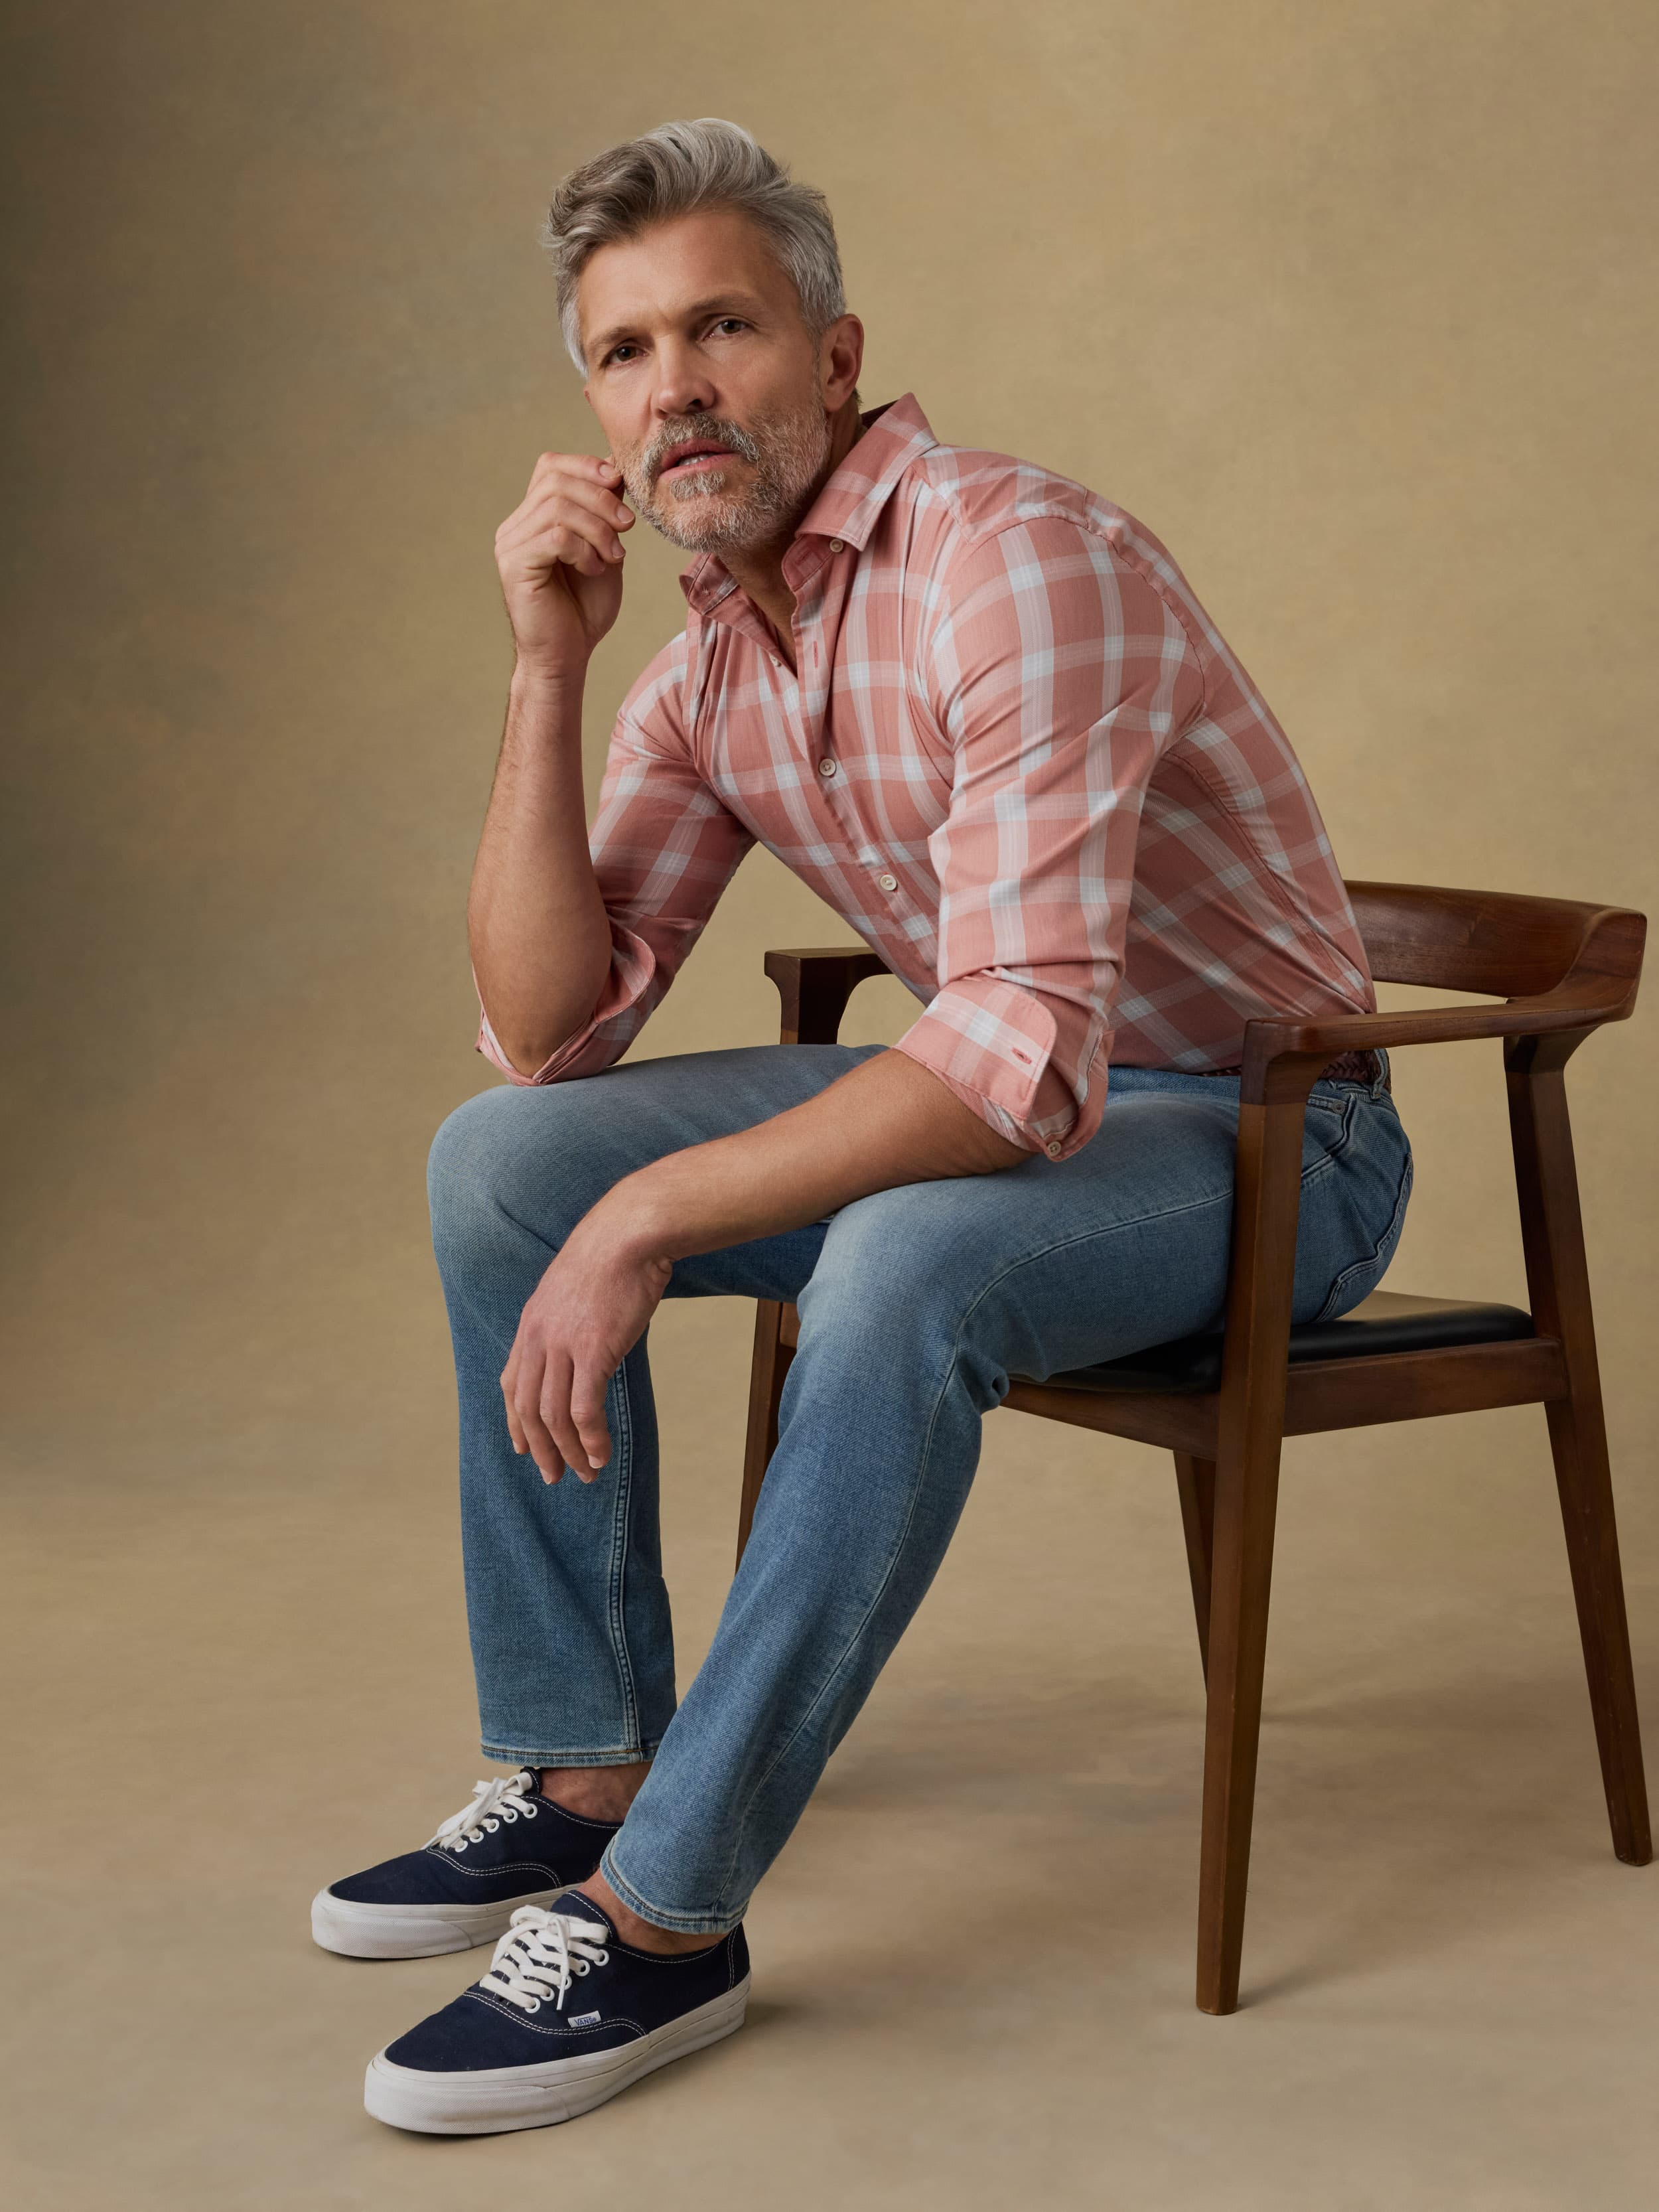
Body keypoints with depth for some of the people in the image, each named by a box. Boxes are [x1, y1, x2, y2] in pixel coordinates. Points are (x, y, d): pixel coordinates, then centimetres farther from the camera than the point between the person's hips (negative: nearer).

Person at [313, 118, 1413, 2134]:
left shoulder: (1021, 561, -25)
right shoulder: (707, 668, 2)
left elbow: (1023, 1055, -34)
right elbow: (547, 1033, -2)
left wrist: (652, 1216, -33)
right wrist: (546, 671, -10)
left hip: (1261, 1133, -8)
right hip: (1003, 1099, 8)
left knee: (900, 1263, -37)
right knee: (498, 1164, -2)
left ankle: (666, 1917, -24)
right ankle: (582, 1776, 3)